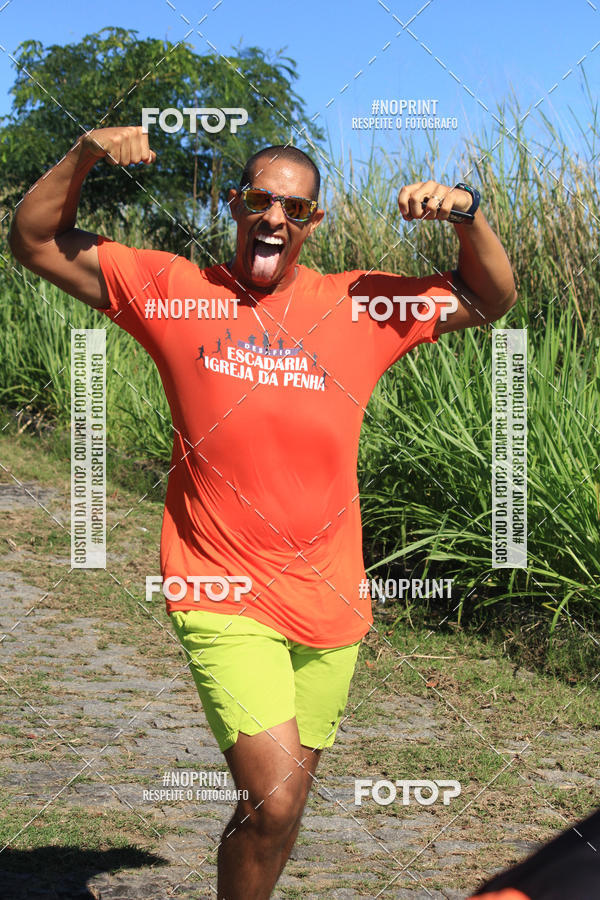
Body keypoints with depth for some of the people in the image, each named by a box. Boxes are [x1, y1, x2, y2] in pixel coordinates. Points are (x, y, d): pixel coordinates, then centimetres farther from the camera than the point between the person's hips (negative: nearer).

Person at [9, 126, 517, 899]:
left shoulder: (359, 306, 4)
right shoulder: (173, 291, 0)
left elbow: (491, 301, 12)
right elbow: (35, 243, 5)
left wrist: (468, 218, -6)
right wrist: (82, 156, -11)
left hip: (329, 607, 3)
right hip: (222, 602, -3)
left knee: (275, 805, 16)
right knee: (274, 805, -16)